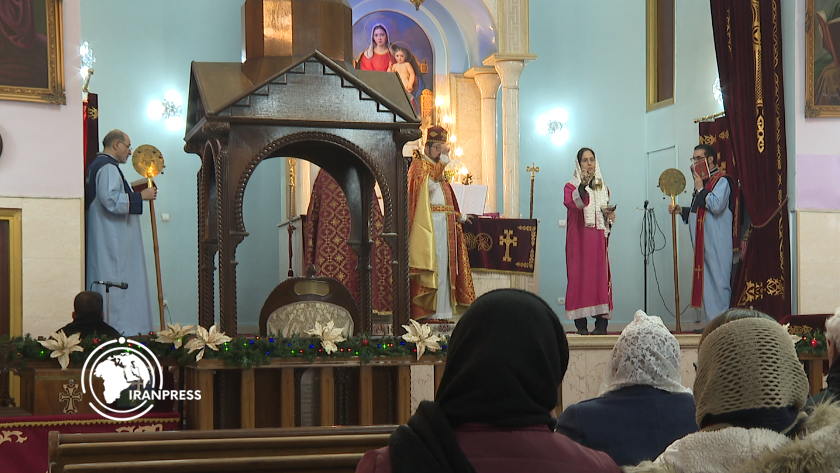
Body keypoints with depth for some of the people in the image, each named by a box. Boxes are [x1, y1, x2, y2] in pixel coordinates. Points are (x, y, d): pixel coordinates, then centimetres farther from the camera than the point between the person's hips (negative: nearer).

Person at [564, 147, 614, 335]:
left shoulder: (603, 188, 17)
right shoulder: (571, 186, 3)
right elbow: (572, 203, -20)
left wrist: (609, 215, 2)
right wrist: (583, 185, -34)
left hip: (598, 240, 4)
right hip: (579, 240, -4)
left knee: (601, 276, -3)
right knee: (579, 275, -8)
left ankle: (601, 323, -1)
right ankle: (581, 324, -7)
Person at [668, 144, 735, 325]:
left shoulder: (721, 180, -7)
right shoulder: (704, 181, 21)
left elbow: (716, 206, -22)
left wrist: (700, 189, -12)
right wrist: (681, 210, 11)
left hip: (716, 241, -9)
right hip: (702, 241, 9)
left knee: (717, 280, -9)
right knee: (706, 281, 8)